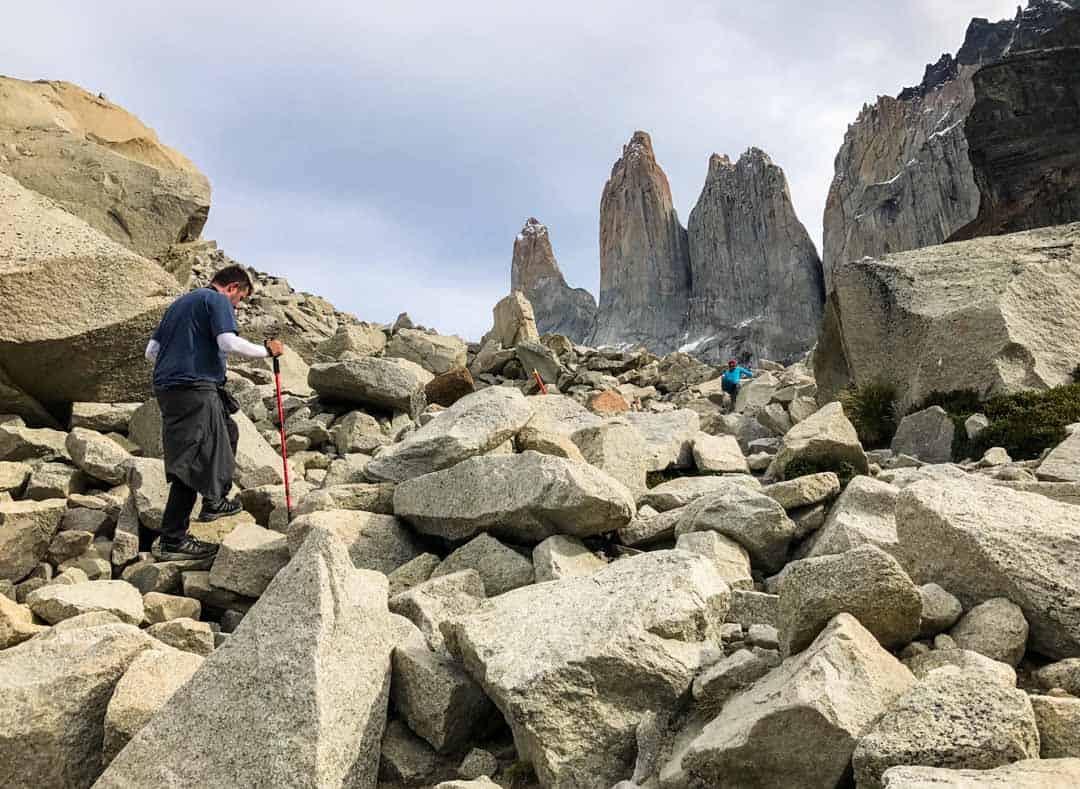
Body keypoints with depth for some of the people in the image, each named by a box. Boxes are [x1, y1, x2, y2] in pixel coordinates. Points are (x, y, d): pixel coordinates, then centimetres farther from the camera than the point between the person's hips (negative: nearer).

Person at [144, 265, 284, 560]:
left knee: (227, 432, 23)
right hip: (195, 389, -10)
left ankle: (214, 502, 30)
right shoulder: (218, 300, -2)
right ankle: (171, 541, -6)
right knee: (191, 461, -8)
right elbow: (229, 343, -18)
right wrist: (266, 349, -6)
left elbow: (151, 351, 24)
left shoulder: (180, 303, 25)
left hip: (167, 387, 10)